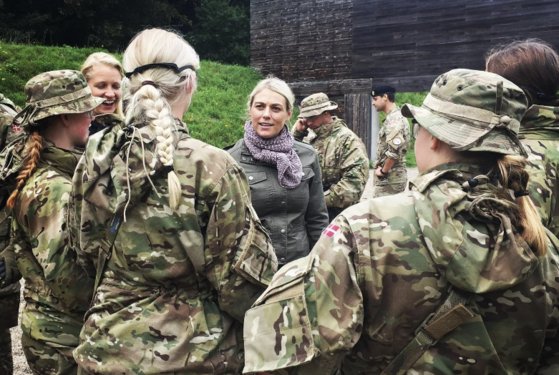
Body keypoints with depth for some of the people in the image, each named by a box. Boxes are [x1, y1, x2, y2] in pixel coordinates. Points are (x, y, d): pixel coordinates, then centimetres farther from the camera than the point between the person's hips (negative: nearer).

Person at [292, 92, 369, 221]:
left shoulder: (348, 140, -13)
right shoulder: (310, 138, 12)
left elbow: (354, 181, -21)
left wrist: (324, 200, -20)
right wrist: (297, 133, 2)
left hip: (335, 212, -7)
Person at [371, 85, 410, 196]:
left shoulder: (394, 119, -17)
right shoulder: (393, 118, 15)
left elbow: (394, 151, -28)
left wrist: (383, 171, -16)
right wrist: (381, 167, 11)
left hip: (389, 178, -10)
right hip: (394, 176, 10)